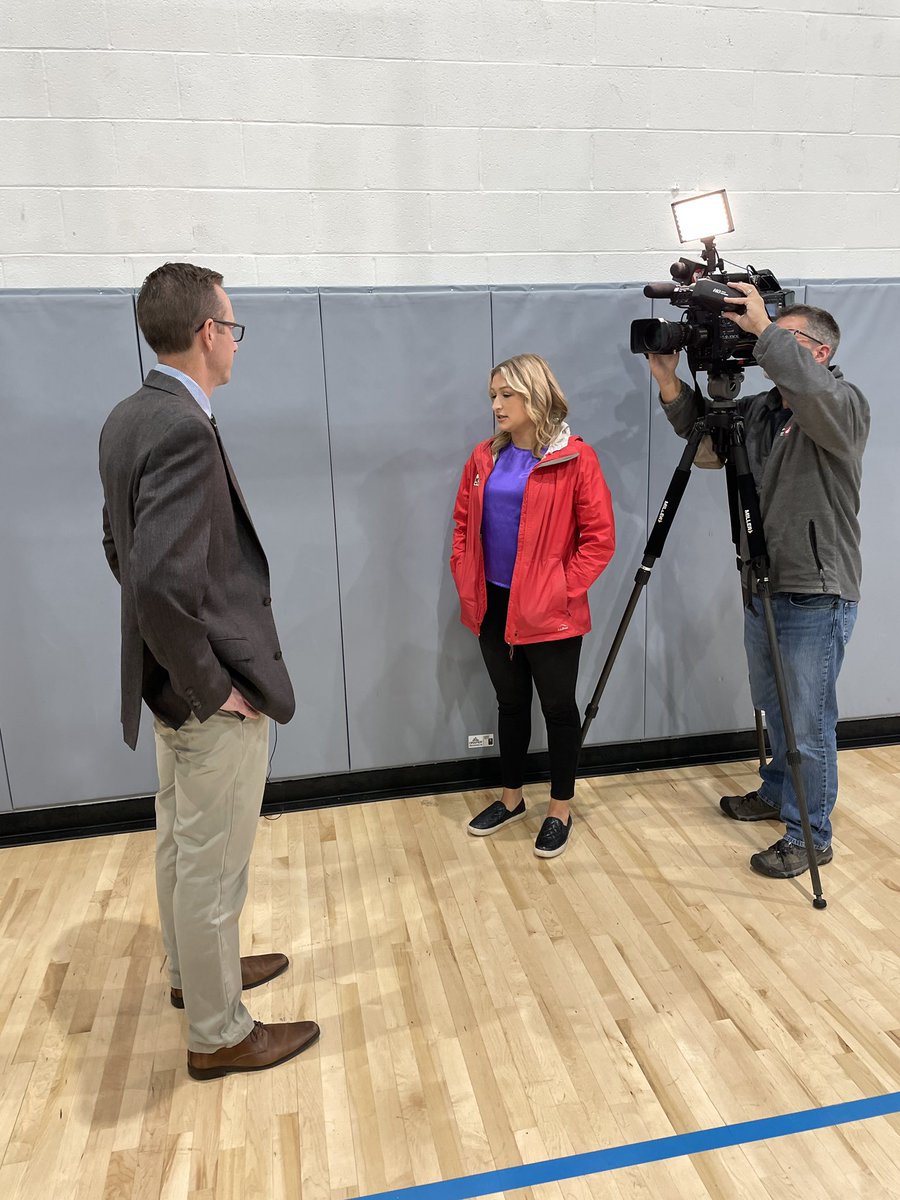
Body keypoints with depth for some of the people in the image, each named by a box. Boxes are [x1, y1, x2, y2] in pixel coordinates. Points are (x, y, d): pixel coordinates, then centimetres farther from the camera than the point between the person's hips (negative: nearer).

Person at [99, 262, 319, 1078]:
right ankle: (219, 1034, 27)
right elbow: (163, 585, -33)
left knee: (181, 844, 24)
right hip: (215, 699, -10)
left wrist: (186, 669, 17)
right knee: (214, 865, 7)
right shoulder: (184, 430, -24)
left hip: (172, 682, 10)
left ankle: (194, 970, 46)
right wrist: (214, 686, -19)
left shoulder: (131, 417, 6)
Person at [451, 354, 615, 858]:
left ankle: (560, 811, 25)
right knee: (511, 703, 18)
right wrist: (465, 577, 5)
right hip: (493, 606, 5)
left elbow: (600, 537, -10)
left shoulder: (575, 458, -10)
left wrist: (563, 588, -13)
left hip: (549, 613, -5)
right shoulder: (485, 457, 6)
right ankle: (512, 798, 36)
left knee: (558, 706, 8)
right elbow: (464, 521, 14)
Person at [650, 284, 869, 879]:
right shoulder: (760, 408, 8)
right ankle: (777, 795, 44)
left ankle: (810, 836, 20)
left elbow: (812, 388, -37)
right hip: (765, 589, 8)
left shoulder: (845, 406, -14)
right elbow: (703, 428, 8)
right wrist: (669, 382, -9)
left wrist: (762, 328, -32)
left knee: (809, 726, 3)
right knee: (775, 710, 24)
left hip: (817, 599, -8)